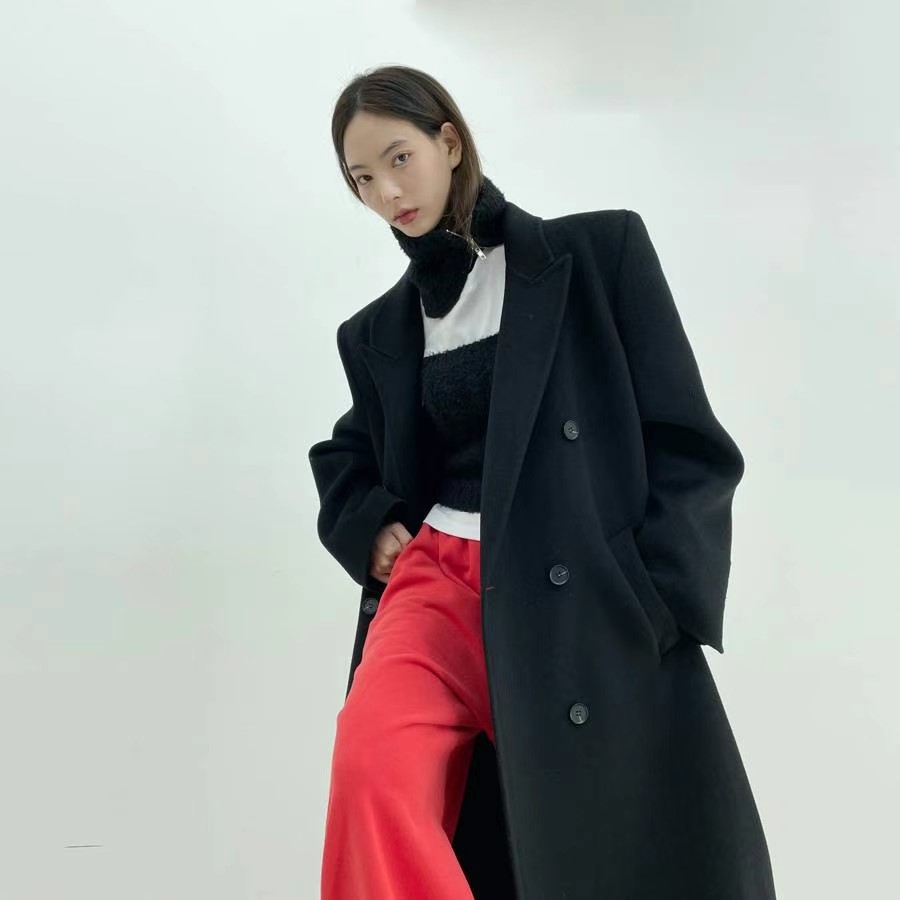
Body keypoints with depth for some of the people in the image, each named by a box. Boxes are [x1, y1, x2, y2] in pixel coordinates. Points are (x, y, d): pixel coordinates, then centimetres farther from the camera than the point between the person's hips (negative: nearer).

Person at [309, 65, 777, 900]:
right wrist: (370, 527, 9)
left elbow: (692, 447, -1)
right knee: (372, 764, -26)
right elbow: (347, 451, 30)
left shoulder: (601, 249, 1)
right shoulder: (378, 331, 14)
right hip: (439, 576, 3)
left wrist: (644, 599, -10)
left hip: (593, 607, -2)